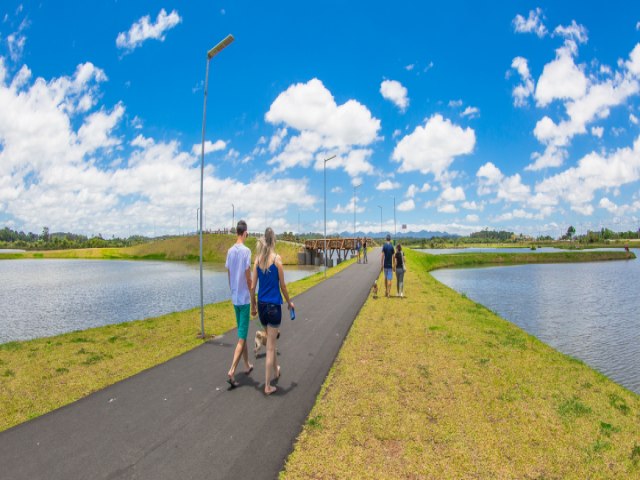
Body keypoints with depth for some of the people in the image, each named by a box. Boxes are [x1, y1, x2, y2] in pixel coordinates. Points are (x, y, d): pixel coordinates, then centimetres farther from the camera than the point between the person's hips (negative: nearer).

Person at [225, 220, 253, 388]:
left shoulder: (230, 251, 5)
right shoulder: (246, 251, -14)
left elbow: (229, 276, 10)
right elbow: (248, 278, -14)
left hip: (235, 298, 7)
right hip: (244, 299, -7)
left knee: (242, 334, 18)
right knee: (242, 337, -3)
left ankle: (247, 365, 30)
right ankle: (232, 371, -9)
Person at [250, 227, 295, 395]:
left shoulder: (257, 259, 0)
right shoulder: (277, 258, -11)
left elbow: (252, 286, 2)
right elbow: (282, 285, -7)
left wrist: (253, 306, 14)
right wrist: (289, 302, 8)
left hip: (261, 304, 5)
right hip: (274, 305, -5)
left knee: (270, 340, 25)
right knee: (270, 346, 3)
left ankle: (275, 370, 45)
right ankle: (267, 386, 11)